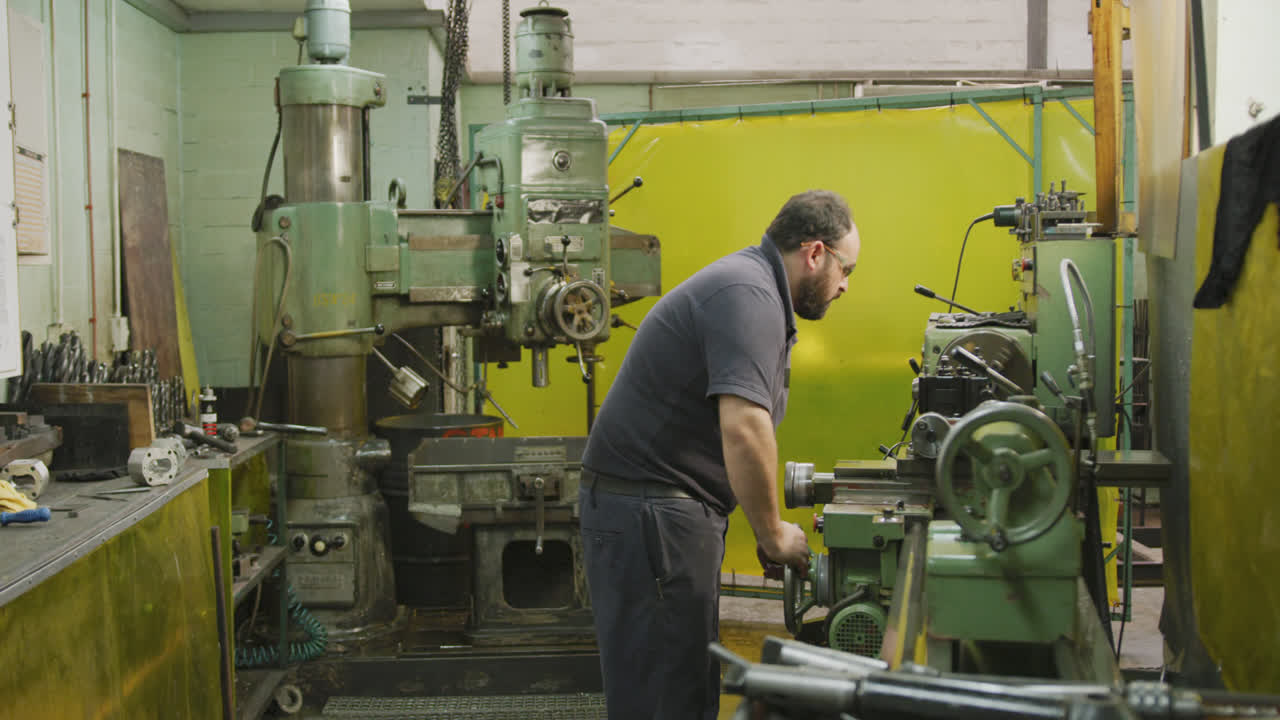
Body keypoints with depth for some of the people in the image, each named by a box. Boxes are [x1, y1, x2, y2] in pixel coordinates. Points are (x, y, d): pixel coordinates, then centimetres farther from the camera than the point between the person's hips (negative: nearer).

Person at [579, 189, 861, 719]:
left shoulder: (753, 287, 18)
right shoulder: (748, 295, -16)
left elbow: (738, 427, 24)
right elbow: (743, 428, -28)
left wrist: (768, 527, 16)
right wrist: (773, 536, -16)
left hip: (664, 509, 11)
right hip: (648, 514, -11)